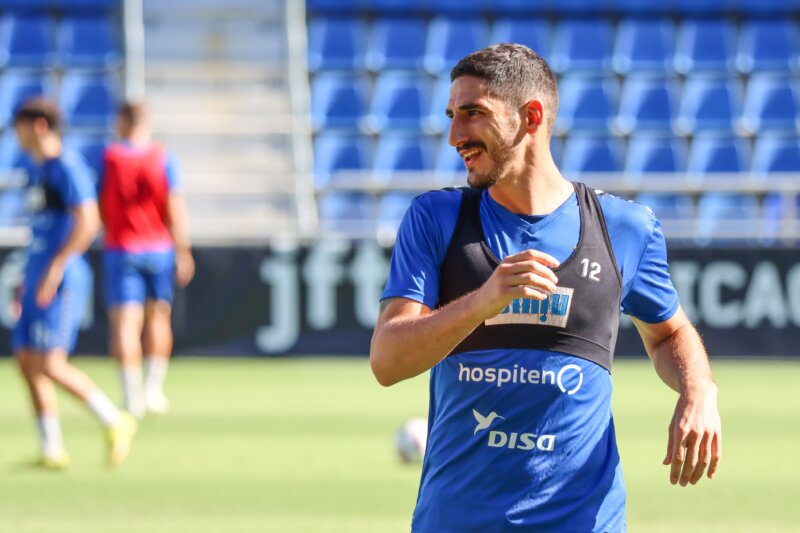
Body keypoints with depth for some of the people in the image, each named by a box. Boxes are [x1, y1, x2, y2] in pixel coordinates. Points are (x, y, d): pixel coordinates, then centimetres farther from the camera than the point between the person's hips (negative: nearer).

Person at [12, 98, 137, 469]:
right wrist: (28, 279, 24)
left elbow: (87, 223, -20)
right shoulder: (38, 172, 18)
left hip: (62, 282, -9)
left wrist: (55, 268, -24)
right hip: (39, 281, 9)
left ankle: (114, 422, -5)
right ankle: (51, 449, 7)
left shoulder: (66, 167, -11)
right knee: (27, 361, 4)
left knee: (49, 364, -16)